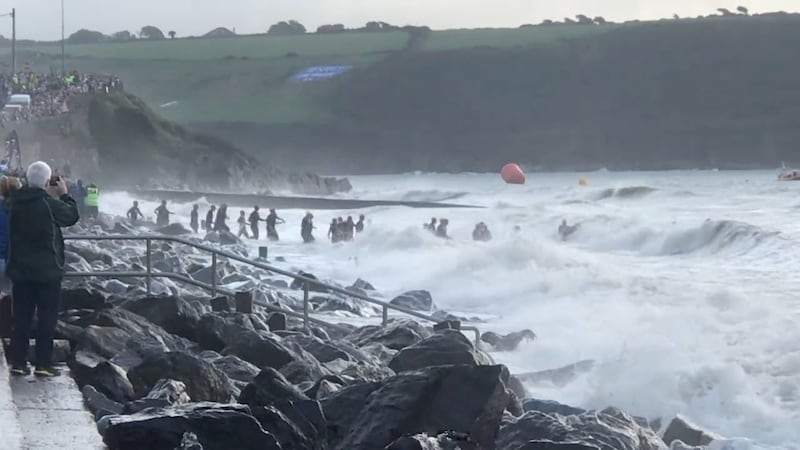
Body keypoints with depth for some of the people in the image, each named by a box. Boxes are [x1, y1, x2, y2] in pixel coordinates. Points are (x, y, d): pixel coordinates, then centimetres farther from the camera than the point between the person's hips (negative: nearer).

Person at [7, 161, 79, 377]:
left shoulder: (14, 202, -1)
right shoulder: (50, 204, -17)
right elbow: (73, 215, -1)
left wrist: (51, 196, 10)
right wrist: (64, 194, 11)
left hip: (20, 270, 5)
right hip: (47, 270, -5)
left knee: (21, 317, 11)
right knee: (47, 318, 3)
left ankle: (18, 362, 12)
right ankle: (43, 364, 3)